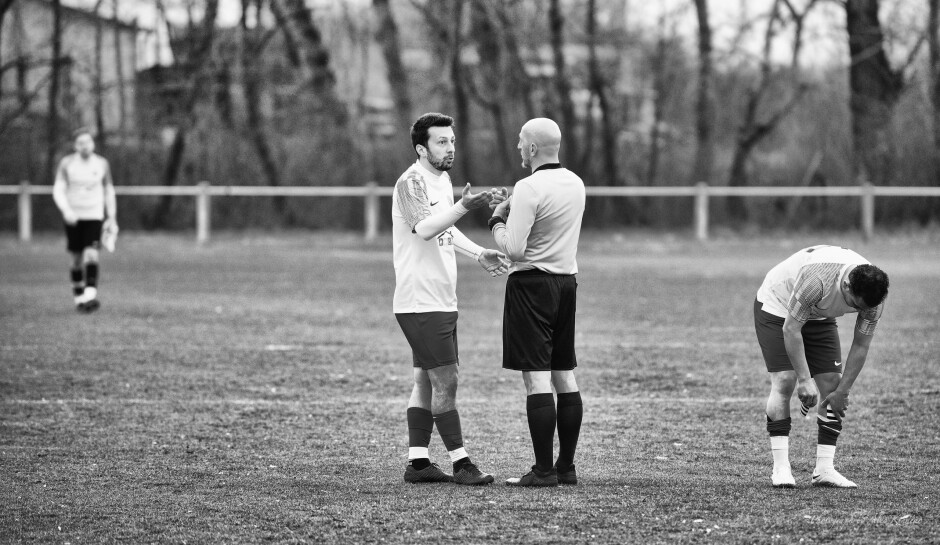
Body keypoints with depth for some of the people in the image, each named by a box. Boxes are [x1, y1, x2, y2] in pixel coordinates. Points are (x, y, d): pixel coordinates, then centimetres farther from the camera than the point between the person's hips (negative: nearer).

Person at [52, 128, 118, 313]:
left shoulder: (102, 164, 2)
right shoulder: (67, 163, -3)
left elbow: (109, 191, 11)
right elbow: (58, 191, -7)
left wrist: (112, 218, 7)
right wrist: (66, 210, -23)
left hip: (95, 216, -1)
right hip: (73, 217, 1)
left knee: (91, 255, -18)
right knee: (77, 259, 6)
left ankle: (90, 296, -26)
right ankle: (78, 297, 20)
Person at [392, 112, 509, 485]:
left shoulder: (443, 180, 15)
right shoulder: (411, 183, -14)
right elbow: (424, 228, -29)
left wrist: (479, 254, 17)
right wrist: (463, 207, -41)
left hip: (442, 300, 10)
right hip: (420, 301, -9)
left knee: (426, 381, 10)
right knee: (446, 382, -9)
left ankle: (417, 462, 14)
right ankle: (460, 464, -7)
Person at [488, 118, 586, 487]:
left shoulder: (530, 188, -16)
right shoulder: (575, 184, 9)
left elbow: (514, 249, -19)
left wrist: (496, 222, -1)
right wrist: (512, 207, 15)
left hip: (532, 283, -8)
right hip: (567, 281, 8)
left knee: (536, 377, -7)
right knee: (565, 376, 11)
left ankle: (544, 471, -9)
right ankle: (566, 466, 14)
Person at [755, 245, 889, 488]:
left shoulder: (873, 295, -24)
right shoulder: (815, 279, -41)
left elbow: (861, 347, -13)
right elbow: (791, 329, -32)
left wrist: (842, 392, -14)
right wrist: (804, 380, -29)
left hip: (819, 318, 5)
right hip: (777, 307, -5)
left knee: (832, 384, -7)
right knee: (784, 381, -18)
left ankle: (824, 469, -4)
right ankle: (781, 468, -15)